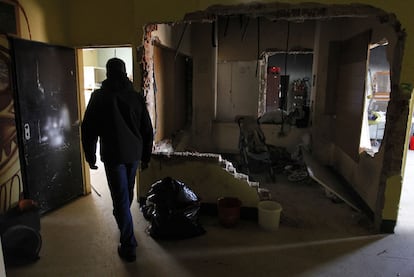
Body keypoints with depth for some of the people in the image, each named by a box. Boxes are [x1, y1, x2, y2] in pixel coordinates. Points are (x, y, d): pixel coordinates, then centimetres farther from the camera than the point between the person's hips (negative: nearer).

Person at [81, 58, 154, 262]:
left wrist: (90, 156, 6)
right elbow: (148, 130, 4)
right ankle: (123, 219, 49)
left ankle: (128, 246, 3)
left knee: (121, 197, 0)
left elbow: (88, 130, -4)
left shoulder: (99, 97, -5)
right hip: (134, 153, 4)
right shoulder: (136, 97, 3)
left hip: (112, 155, -4)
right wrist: (146, 157, 12)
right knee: (127, 192, 23)